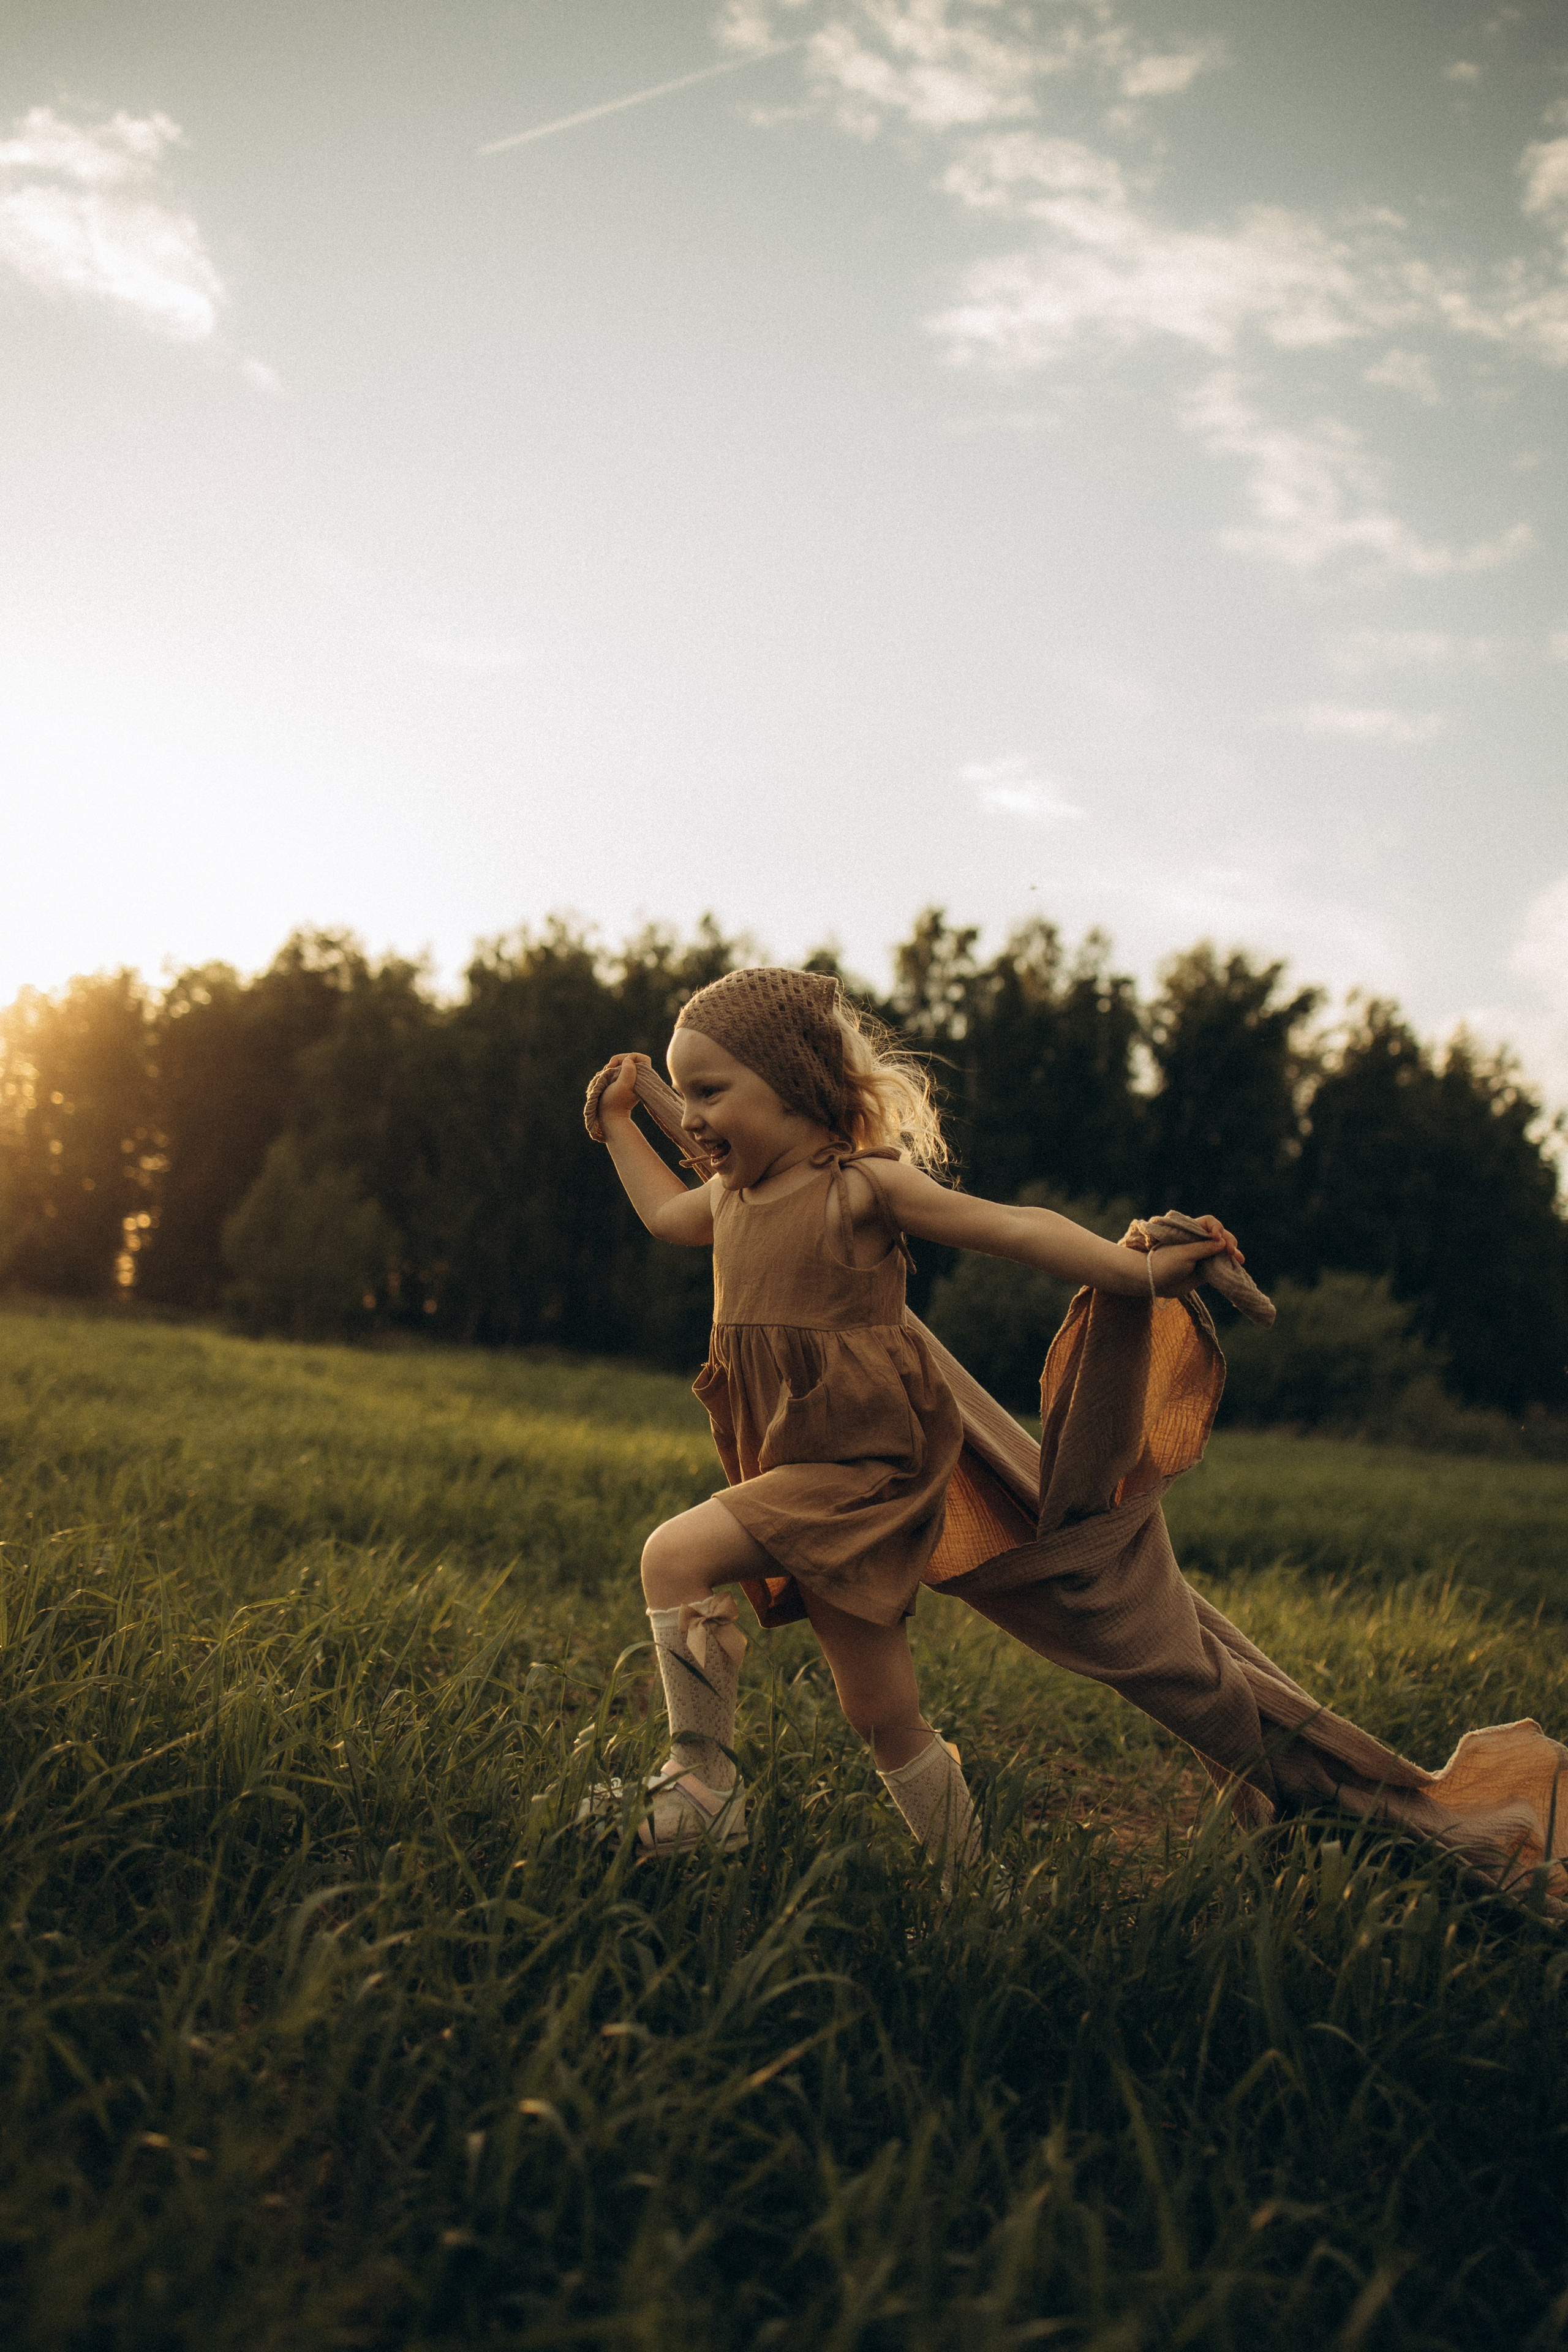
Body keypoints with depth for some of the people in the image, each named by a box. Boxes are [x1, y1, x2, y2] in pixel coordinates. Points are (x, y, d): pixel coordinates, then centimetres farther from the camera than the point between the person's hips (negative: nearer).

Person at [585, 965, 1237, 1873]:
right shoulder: (731, 1197, 12)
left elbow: (1015, 1227, -10)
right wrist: (618, 1122, 37)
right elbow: (667, 1215, 36)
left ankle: (703, 1780, -10)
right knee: (888, 1720, 11)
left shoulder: (862, 1186, -10)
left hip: (860, 1467, -7)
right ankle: (966, 1879, 24)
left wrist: (1145, 1272, -16)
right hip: (791, 1470, 8)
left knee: (675, 1555, -22)